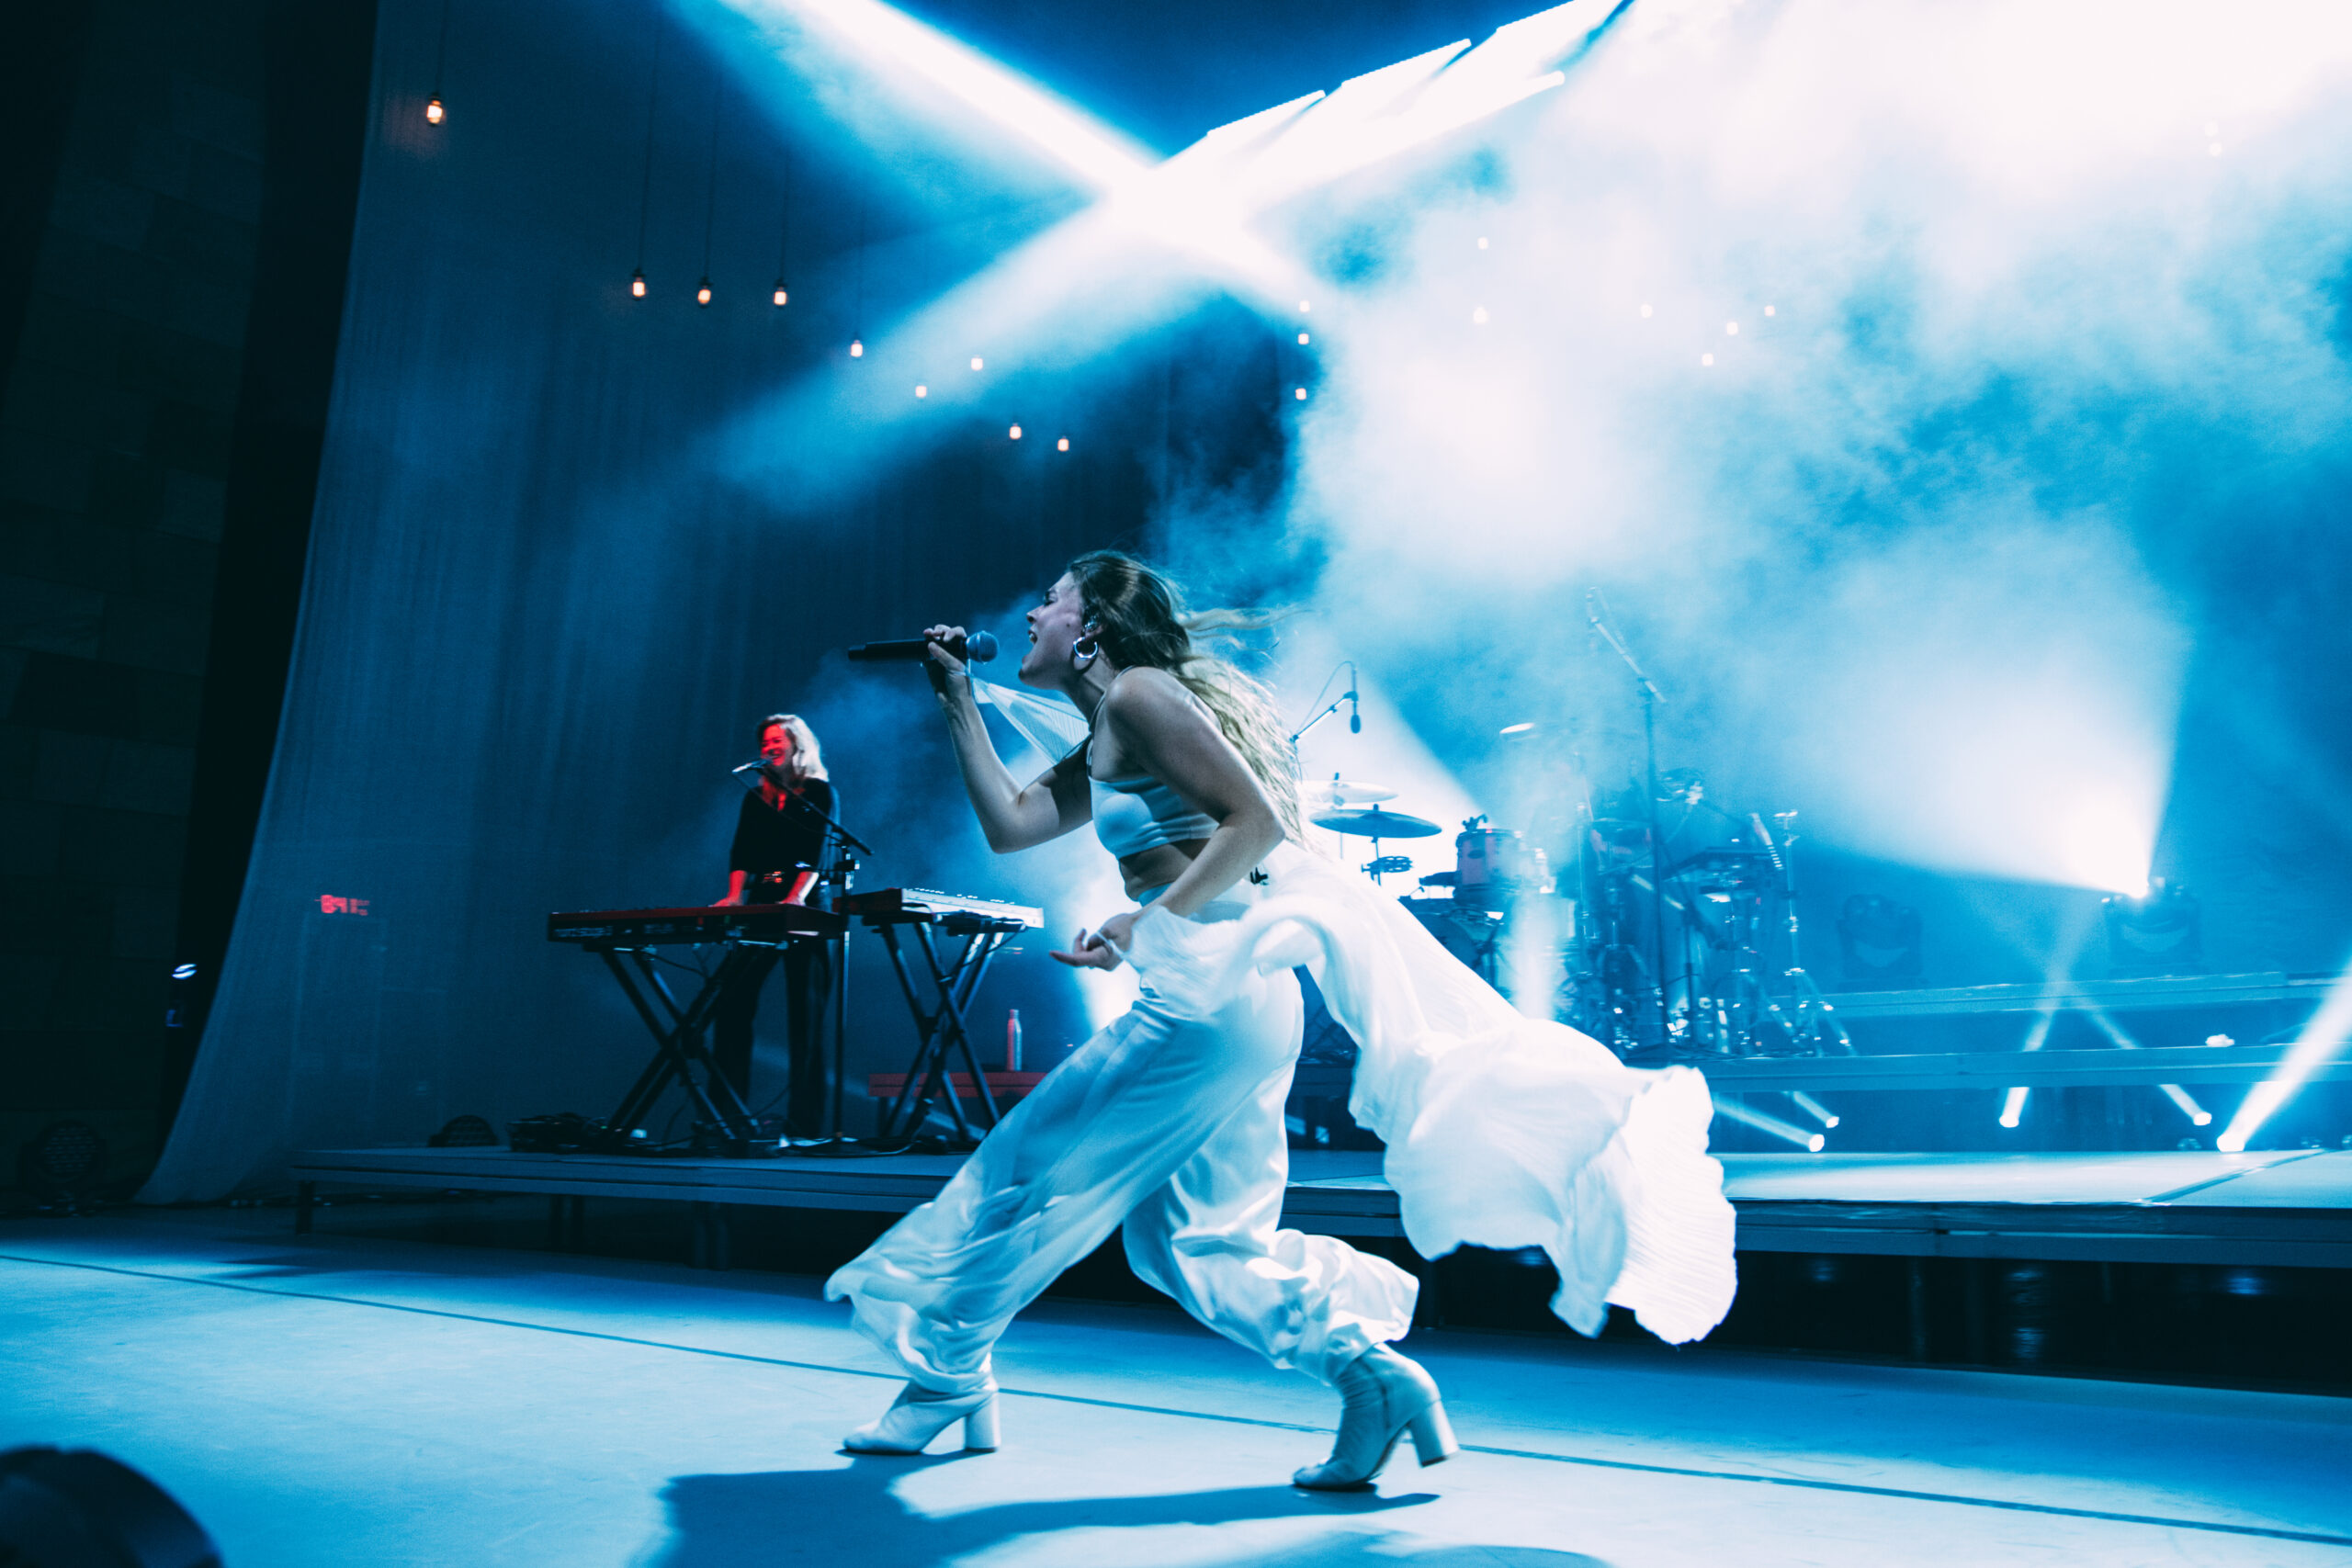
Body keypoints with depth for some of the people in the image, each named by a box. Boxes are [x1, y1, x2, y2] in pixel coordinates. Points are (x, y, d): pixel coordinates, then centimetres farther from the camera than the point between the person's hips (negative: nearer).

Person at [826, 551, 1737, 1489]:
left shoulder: (1140, 692, -7)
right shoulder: (1101, 747, 21)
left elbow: (1253, 821, -16)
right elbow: (1010, 824, 15)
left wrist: (1142, 927, -20)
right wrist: (957, 696, 18)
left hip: (1210, 990, -10)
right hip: (1223, 998, 10)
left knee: (1025, 1171, 2)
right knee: (1192, 1239, 10)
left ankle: (945, 1379, 18)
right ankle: (1373, 1373, 5)